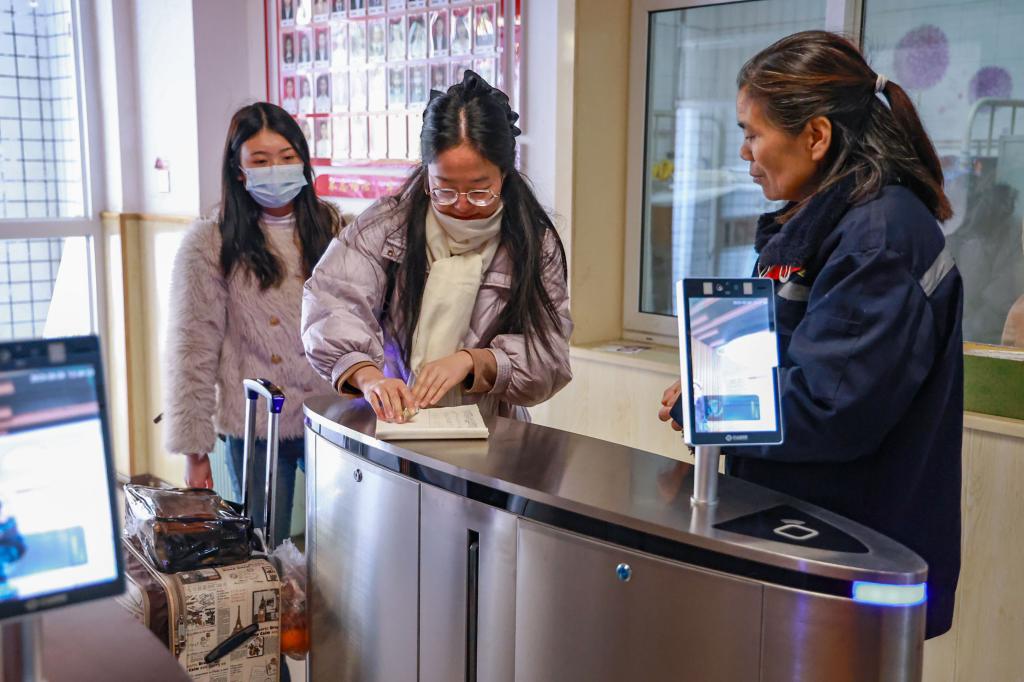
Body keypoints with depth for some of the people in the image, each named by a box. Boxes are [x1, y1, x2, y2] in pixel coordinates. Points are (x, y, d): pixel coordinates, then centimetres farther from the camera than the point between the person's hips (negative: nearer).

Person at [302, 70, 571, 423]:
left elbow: (548, 358, -3)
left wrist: (471, 361, -20)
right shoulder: (387, 222, -1)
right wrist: (367, 375, -32)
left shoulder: (536, 243, 0)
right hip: (393, 422, 1)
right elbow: (331, 299, -15)